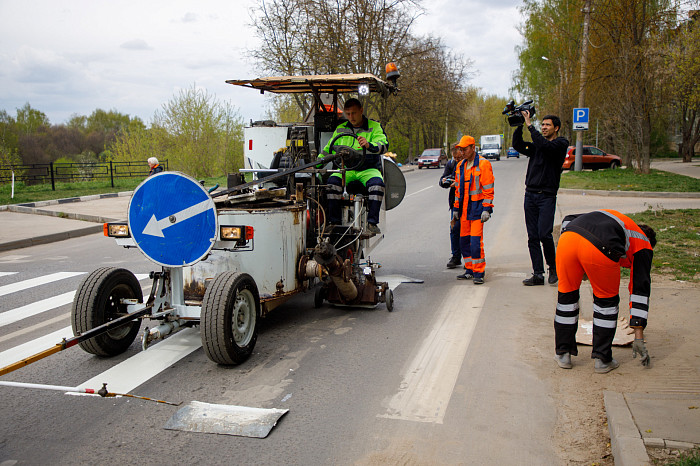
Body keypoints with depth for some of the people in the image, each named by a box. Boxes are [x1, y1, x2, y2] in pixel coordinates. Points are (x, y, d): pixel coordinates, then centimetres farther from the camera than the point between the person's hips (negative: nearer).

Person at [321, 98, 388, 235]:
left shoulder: (374, 127, 5)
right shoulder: (341, 129, 16)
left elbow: (384, 145, -12)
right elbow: (328, 149, 22)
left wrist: (369, 145, -35)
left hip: (369, 169, -2)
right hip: (347, 169, 2)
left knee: (377, 183, -35)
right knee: (333, 181, -29)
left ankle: (372, 222, -28)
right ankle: (334, 221, -22)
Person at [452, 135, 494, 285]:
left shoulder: (483, 164, -7)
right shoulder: (460, 165, 14)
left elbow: (488, 189, -10)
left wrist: (486, 209, -15)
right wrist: (456, 208, 19)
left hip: (477, 208, -7)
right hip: (464, 209, 7)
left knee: (476, 241, -10)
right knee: (464, 240, 9)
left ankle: (479, 273, -2)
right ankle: (470, 270, 20)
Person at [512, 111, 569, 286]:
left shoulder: (561, 144, -1)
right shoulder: (537, 145, 17)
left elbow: (544, 145, -19)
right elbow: (518, 146, 3)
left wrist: (530, 125, -15)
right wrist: (519, 126, -5)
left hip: (547, 195, -6)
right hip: (530, 194, 6)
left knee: (544, 234, -15)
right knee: (533, 237, 3)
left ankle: (553, 267, 9)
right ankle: (538, 274, 8)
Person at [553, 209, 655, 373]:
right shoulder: (644, 245, 30)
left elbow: (569, 219, 30)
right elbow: (640, 290, 26)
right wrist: (639, 337, 26)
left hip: (567, 236, 4)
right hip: (600, 249, -4)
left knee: (567, 292, 22)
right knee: (607, 299, 21)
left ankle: (562, 354, 30)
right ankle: (602, 360, 27)